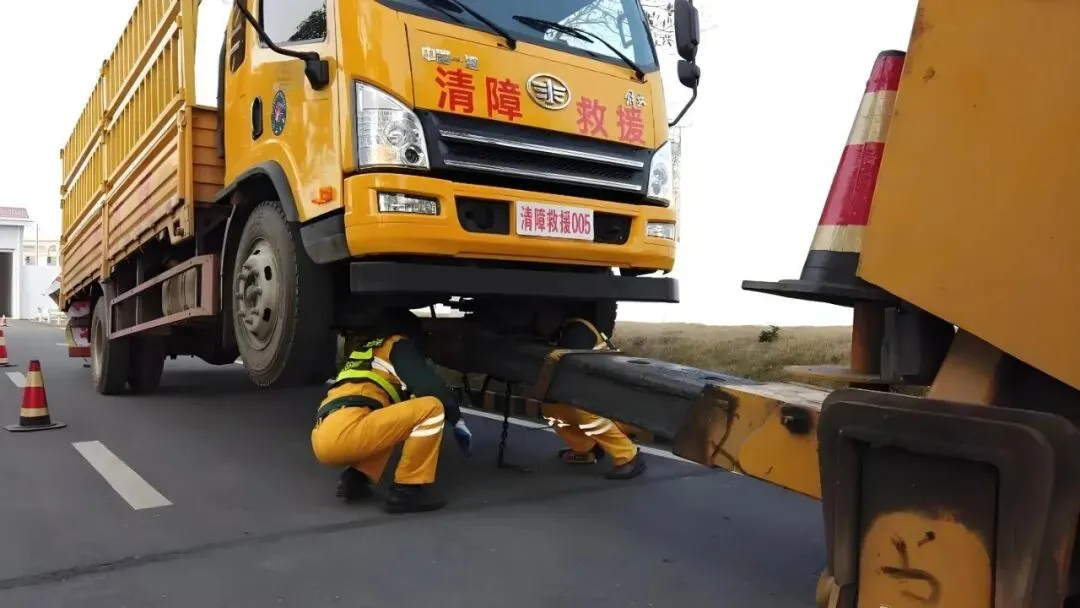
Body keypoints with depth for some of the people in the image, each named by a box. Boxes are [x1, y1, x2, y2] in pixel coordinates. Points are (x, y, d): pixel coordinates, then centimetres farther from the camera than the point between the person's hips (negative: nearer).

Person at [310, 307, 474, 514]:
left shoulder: (363, 350, 35)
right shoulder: (398, 345, 13)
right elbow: (429, 386, 0)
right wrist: (457, 420, 11)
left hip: (324, 436, 9)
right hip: (344, 432, -9)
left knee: (391, 422, 35)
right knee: (432, 408, -6)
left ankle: (356, 477, 12)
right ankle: (407, 489, -6)